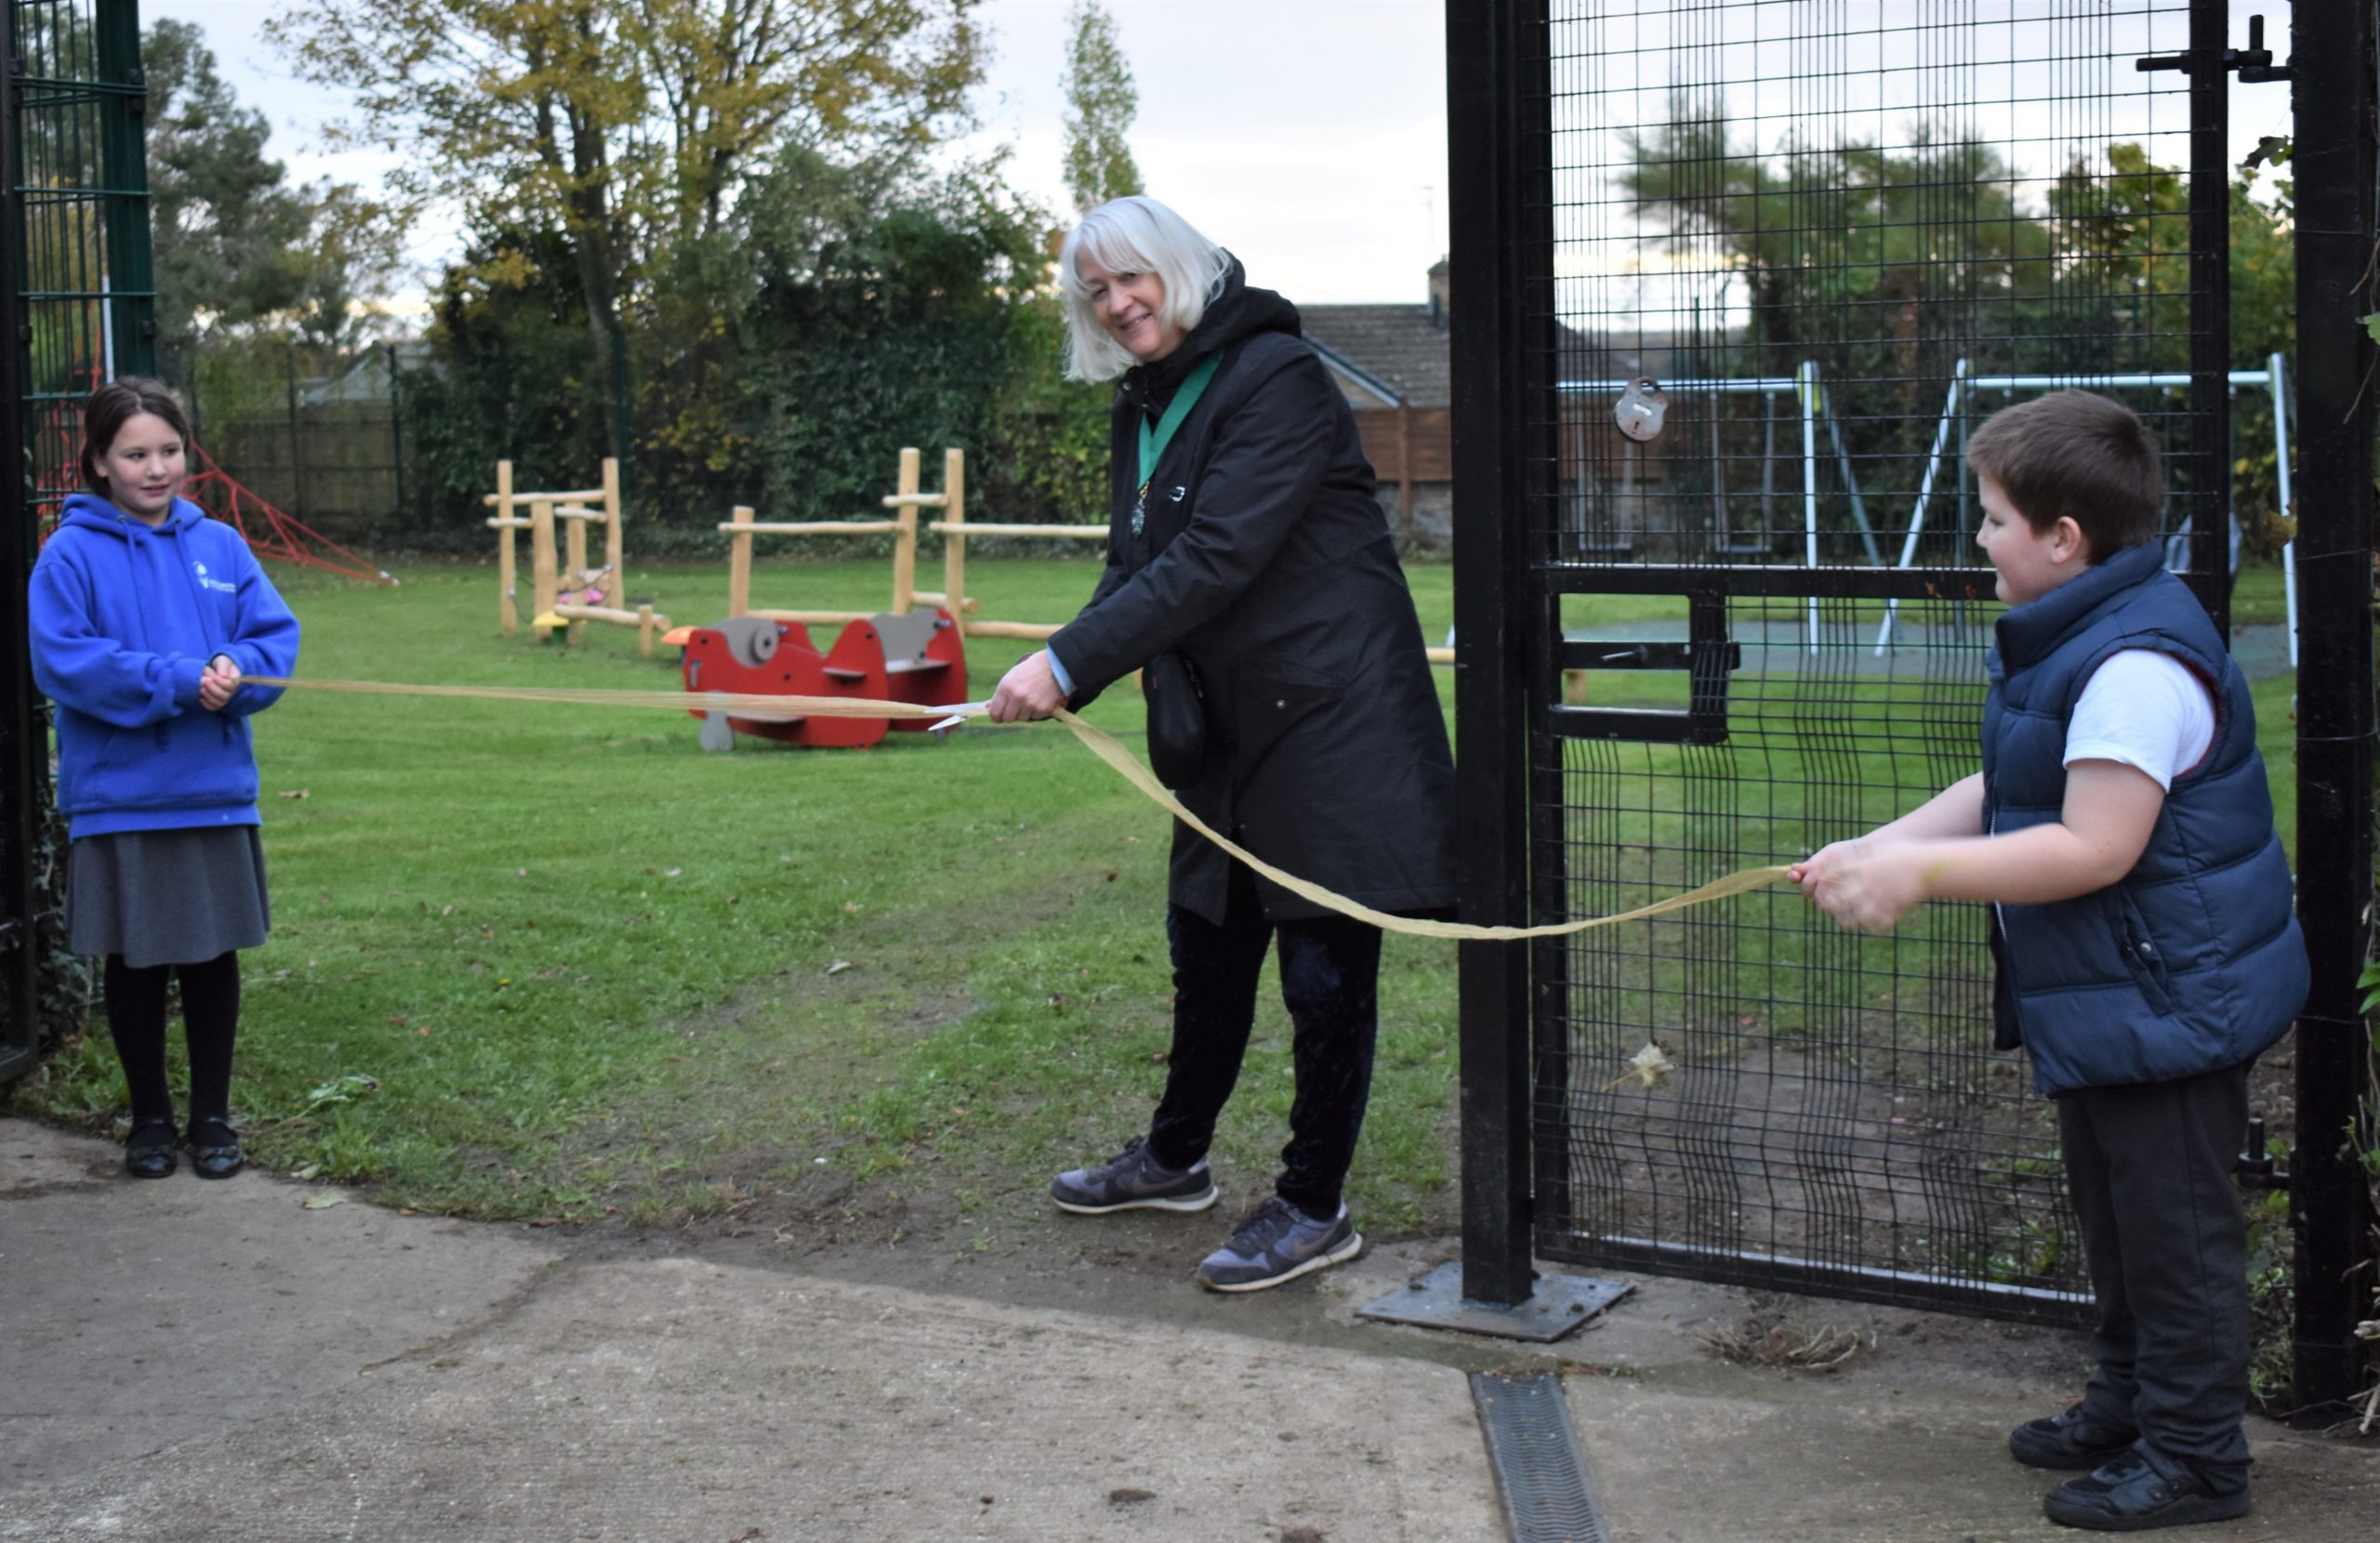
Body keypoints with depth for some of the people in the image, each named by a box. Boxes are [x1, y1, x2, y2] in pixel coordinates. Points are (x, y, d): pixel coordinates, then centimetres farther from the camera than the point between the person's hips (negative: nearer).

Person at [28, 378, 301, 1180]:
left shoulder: (220, 545, 5)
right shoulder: (71, 553, -6)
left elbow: (276, 633, 4)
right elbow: (62, 660, -14)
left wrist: (235, 670, -18)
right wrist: (176, 681, -20)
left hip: (215, 791, 3)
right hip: (119, 797, -3)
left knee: (214, 956, 10)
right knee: (135, 961, 8)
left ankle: (212, 1116, 24)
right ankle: (150, 1117, 24)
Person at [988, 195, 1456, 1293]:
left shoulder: (1277, 378, -17)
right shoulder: (1144, 407, 11)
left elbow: (1215, 560, -25)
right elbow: (1136, 568, 9)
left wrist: (1070, 663, -28)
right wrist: (1065, 673, -11)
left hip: (1332, 717, -9)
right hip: (1230, 728, 9)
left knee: (1324, 967, -1)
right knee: (1207, 946, 19)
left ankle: (1314, 1209, 11)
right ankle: (1174, 1158, 36)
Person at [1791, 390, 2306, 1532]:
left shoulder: (2138, 665, -26)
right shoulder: (2070, 644, 9)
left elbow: (2094, 847, -29)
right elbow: (2004, 793, 14)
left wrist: (1918, 874, -26)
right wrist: (1875, 849, 3)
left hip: (2164, 1000, -11)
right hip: (2102, 1004, 11)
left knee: (2172, 1226, 1)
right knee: (2116, 1217, 22)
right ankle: (2129, 1403, 38)